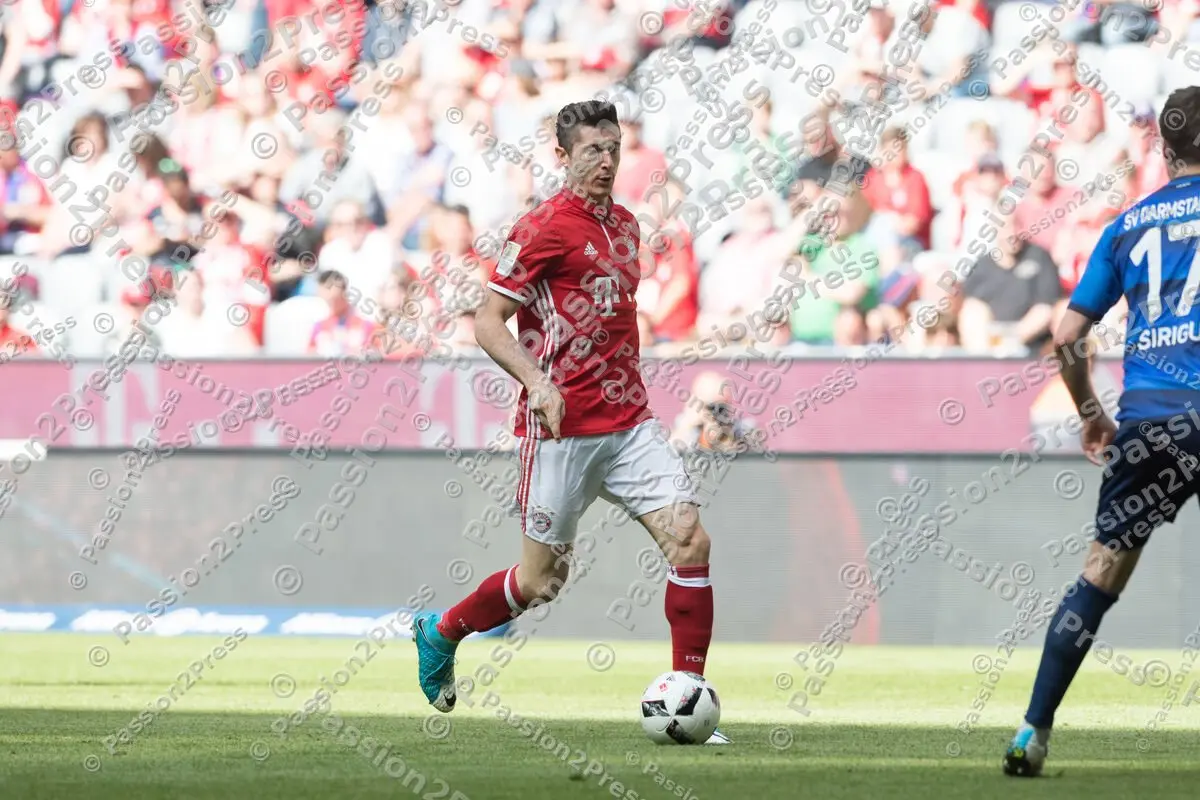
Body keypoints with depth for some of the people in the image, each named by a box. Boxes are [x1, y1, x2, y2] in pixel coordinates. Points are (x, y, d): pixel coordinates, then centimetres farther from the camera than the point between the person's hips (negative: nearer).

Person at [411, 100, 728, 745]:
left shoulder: (625, 225, 14)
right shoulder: (542, 229, -9)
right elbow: (487, 323, -10)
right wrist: (537, 380, -24)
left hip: (628, 421, 6)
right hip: (561, 427, -6)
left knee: (689, 542, -10)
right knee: (541, 582, 3)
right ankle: (440, 634, 30)